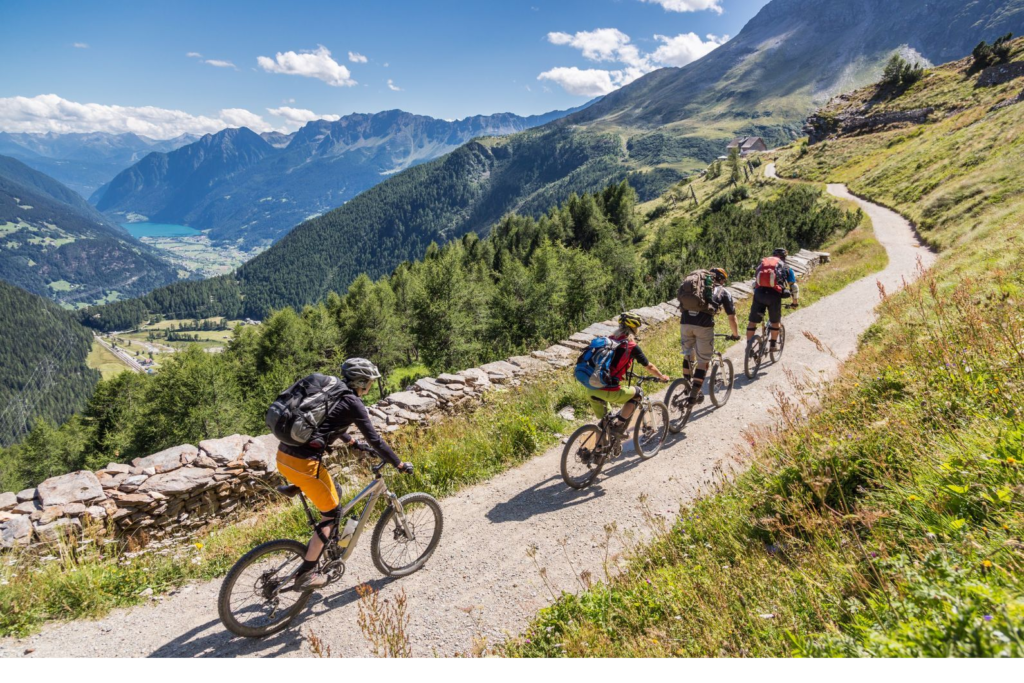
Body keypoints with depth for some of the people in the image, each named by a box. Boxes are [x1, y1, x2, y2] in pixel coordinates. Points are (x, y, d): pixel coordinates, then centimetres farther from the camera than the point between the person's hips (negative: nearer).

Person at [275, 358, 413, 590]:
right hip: (303, 463, -9)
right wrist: (400, 464, 4)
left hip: (284, 456, 9)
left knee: (333, 495, 26)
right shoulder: (352, 402, -8)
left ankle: (326, 544, 36)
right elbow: (375, 440, -6)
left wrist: (355, 443, 43)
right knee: (332, 512, 9)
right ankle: (305, 575, 14)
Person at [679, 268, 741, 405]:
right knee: (703, 360, 9)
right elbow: (732, 317, 20)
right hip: (704, 325, -3)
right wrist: (736, 334, 35)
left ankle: (687, 387, 30)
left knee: (688, 355, 24)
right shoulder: (723, 292, 19)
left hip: (686, 322, 4)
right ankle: (695, 394, 8)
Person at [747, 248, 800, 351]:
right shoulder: (786, 268, 20)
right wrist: (795, 302, 34)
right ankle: (773, 345, 25)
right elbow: (794, 287, 22)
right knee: (775, 322, 19)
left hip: (759, 292, 2)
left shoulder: (762, 264, 28)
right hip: (774, 294, -2)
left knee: (753, 321, 10)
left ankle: (748, 346, 8)